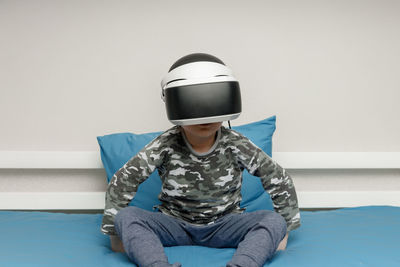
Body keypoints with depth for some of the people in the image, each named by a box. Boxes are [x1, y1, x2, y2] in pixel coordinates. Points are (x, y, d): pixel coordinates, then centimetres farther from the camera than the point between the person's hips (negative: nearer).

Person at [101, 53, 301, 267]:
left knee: (274, 221, -26)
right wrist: (116, 232, -8)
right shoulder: (165, 146, -12)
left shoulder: (236, 145, -11)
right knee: (126, 216, -27)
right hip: (174, 224, 0)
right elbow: (122, 182, -9)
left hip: (223, 227, 0)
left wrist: (283, 229, -2)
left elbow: (279, 180, -4)